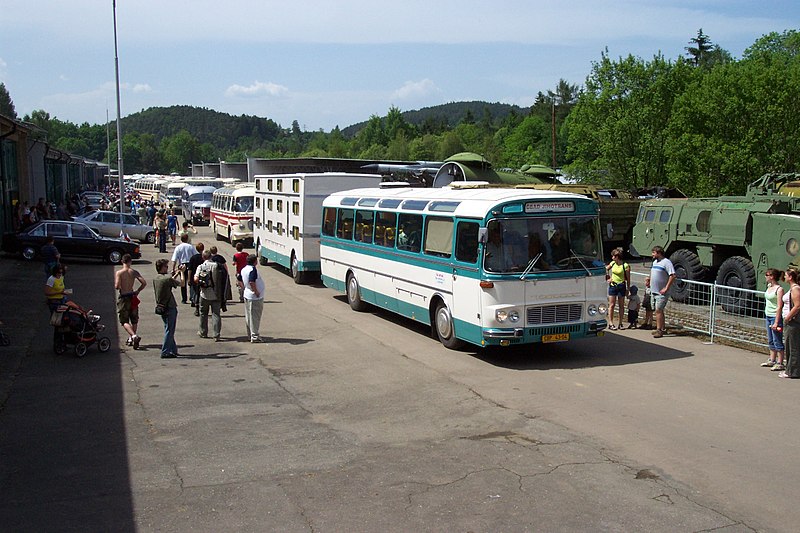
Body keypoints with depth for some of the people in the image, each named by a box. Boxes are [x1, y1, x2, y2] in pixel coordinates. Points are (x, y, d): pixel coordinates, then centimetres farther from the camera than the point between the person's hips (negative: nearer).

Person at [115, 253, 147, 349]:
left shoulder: (119, 273, -10)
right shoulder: (134, 272, -1)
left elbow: (117, 286, -18)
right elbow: (144, 283, -9)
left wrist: (116, 285, 6)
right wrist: (137, 291, 6)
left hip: (123, 298, -3)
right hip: (132, 297, 3)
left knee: (124, 321, 1)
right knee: (134, 320, 18)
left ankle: (134, 336, -22)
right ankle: (132, 339, 23)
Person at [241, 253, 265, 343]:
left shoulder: (244, 269, 7)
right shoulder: (253, 269, -20)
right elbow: (252, 282, -30)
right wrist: (256, 292, -19)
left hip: (247, 295, 9)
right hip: (255, 297, -9)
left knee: (248, 316, 14)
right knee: (255, 317, -3)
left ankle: (250, 334, 23)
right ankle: (254, 336, 1)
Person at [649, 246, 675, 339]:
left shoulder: (666, 262, -13)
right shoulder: (655, 262, 14)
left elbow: (672, 276, -20)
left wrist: (666, 288, -21)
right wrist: (649, 281, 17)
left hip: (661, 293, -9)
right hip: (654, 291, 9)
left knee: (658, 310, -11)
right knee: (658, 311, 14)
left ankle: (659, 330, -7)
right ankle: (663, 328, 24)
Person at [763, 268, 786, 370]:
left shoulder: (779, 289, -16)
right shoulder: (769, 286, 8)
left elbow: (779, 307, -19)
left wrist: (776, 322, -21)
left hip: (775, 316, -9)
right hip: (768, 316, 9)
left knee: (777, 341, -3)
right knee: (770, 341, 15)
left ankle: (780, 363, 2)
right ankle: (772, 360, 25)